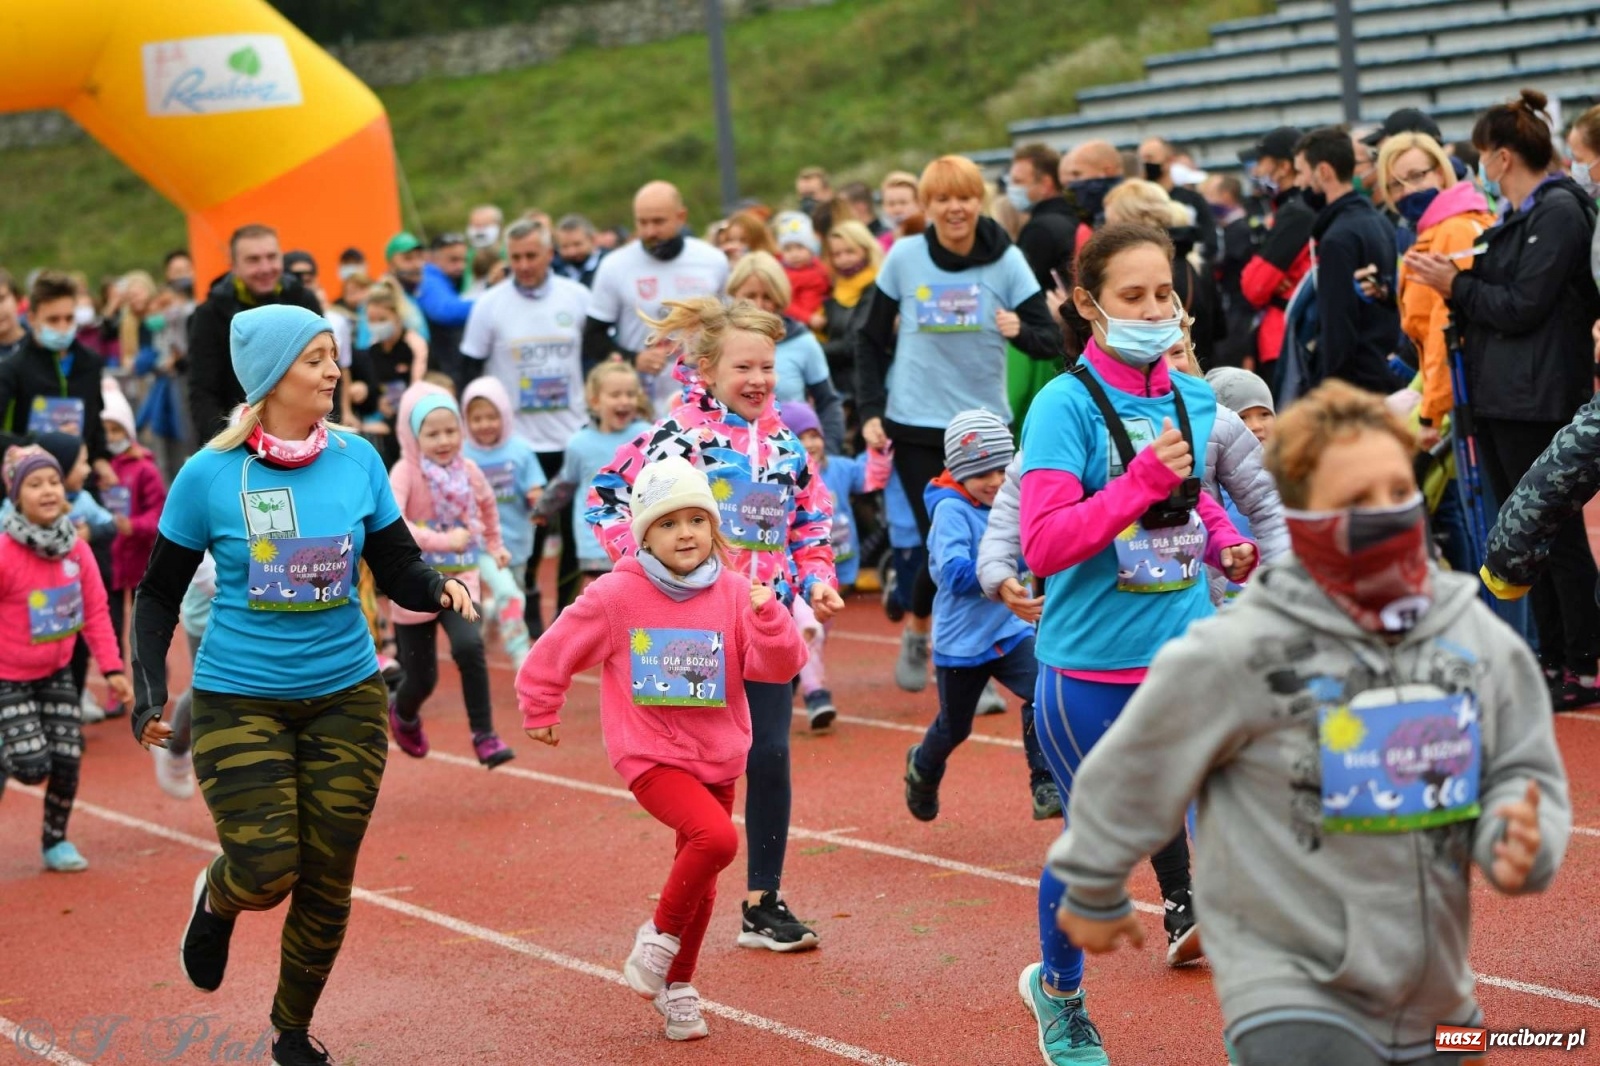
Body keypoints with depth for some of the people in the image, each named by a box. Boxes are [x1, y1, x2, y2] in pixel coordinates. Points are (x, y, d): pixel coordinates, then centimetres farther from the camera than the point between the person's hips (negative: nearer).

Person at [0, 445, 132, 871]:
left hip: (55, 672, 4)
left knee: (68, 759, 1)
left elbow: (95, 612, -1)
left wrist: (112, 669, -4)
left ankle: (56, 841, 21)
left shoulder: (77, 550, -8)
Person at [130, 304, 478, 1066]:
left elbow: (398, 570, 4)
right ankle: (215, 899, 27)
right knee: (265, 873, -11)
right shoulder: (210, 474, -9)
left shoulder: (356, 459, -2)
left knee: (326, 883, 7)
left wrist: (440, 588, -18)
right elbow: (159, 593, 1)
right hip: (238, 701, -3)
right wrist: (148, 695, -7)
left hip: (345, 698, 3)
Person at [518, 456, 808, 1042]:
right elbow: (556, 651, 3)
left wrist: (768, 618, -26)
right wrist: (540, 710, 13)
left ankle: (677, 986, 35)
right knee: (716, 836, -29)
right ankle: (660, 936, -7)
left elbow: (779, 666, -9)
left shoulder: (734, 593, -4)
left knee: (700, 881, 15)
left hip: (718, 757, 4)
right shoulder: (616, 595, -10)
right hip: (651, 755, -4)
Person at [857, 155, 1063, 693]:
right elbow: (871, 339, 5)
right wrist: (870, 410, -2)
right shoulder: (904, 258, -4)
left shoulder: (1006, 261, -6)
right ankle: (917, 633, 24)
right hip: (917, 425, -1)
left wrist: (1021, 331, -28)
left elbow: (1052, 342, -6)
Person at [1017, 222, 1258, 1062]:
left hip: (1189, 657, 4)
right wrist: (1143, 481, -28)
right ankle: (1059, 994, 38)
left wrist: (1227, 546, 5)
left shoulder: (1195, 400, 4)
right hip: (1090, 672, -4)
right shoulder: (1065, 406, -13)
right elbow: (1042, 545, -22)